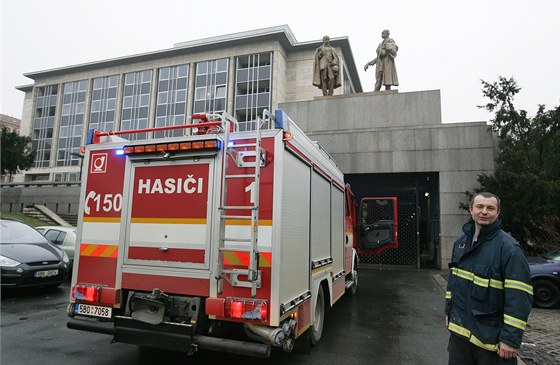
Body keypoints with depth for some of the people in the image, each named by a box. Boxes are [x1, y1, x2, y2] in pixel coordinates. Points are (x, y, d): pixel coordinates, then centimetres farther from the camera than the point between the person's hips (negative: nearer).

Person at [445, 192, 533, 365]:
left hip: (491, 337, -6)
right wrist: (449, 311, 15)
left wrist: (511, 339, -20)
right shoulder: (461, 241, 6)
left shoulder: (509, 247, -16)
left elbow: (519, 297, -19)